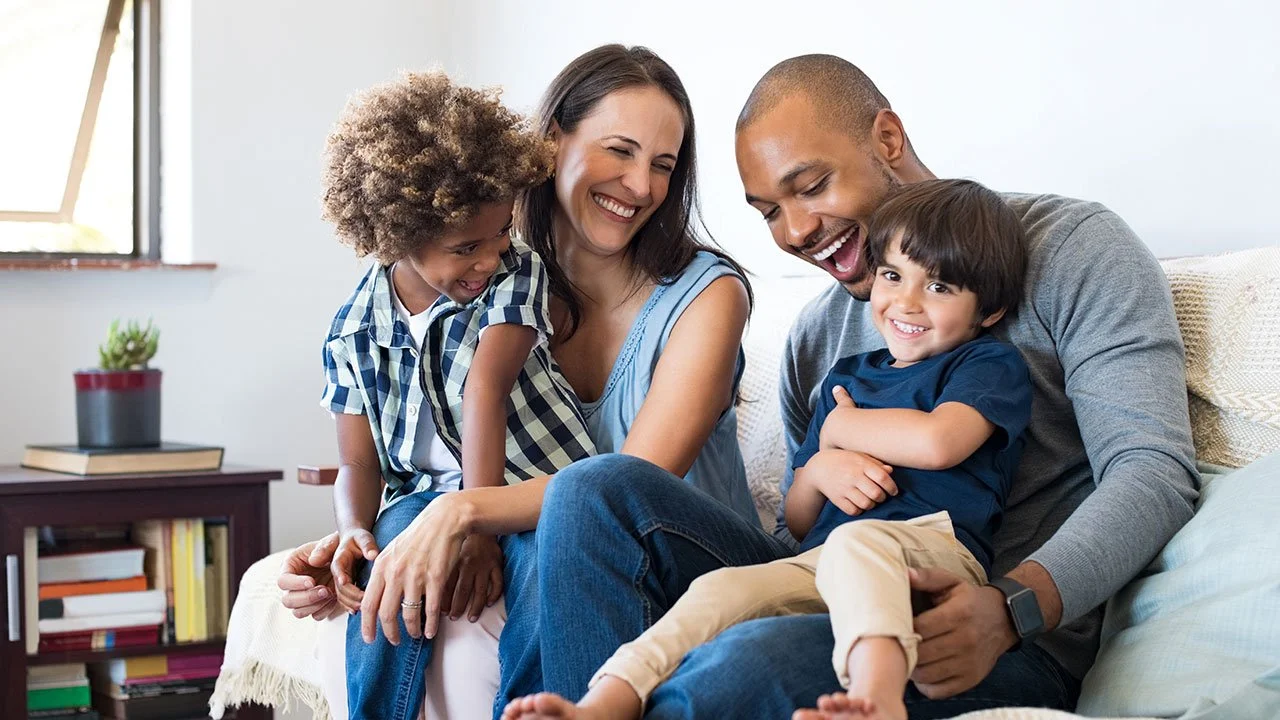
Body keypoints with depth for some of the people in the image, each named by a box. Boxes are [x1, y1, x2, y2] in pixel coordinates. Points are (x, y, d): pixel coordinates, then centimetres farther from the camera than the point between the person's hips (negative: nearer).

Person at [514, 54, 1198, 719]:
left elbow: (1154, 468, -11)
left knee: (757, 660, -38)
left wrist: (1009, 609, -27)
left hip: (1016, 646, -6)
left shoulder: (1073, 248, 1)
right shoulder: (815, 336, 20)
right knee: (599, 488, -10)